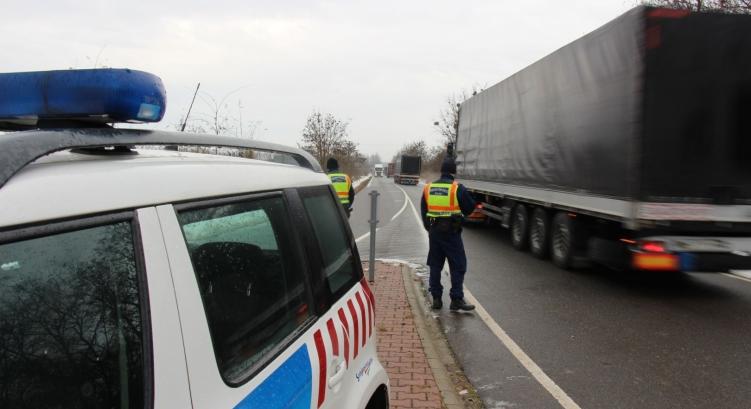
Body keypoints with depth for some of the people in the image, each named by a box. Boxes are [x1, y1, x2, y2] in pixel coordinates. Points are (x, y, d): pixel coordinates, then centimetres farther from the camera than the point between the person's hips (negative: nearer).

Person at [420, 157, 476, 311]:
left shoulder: (428, 188, 5)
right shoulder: (458, 189, -11)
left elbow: (423, 211, 12)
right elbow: (469, 208, -4)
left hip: (434, 232, 5)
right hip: (451, 233, -5)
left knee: (435, 265, 13)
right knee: (458, 266, 3)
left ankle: (436, 298, 17)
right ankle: (456, 299, 1)